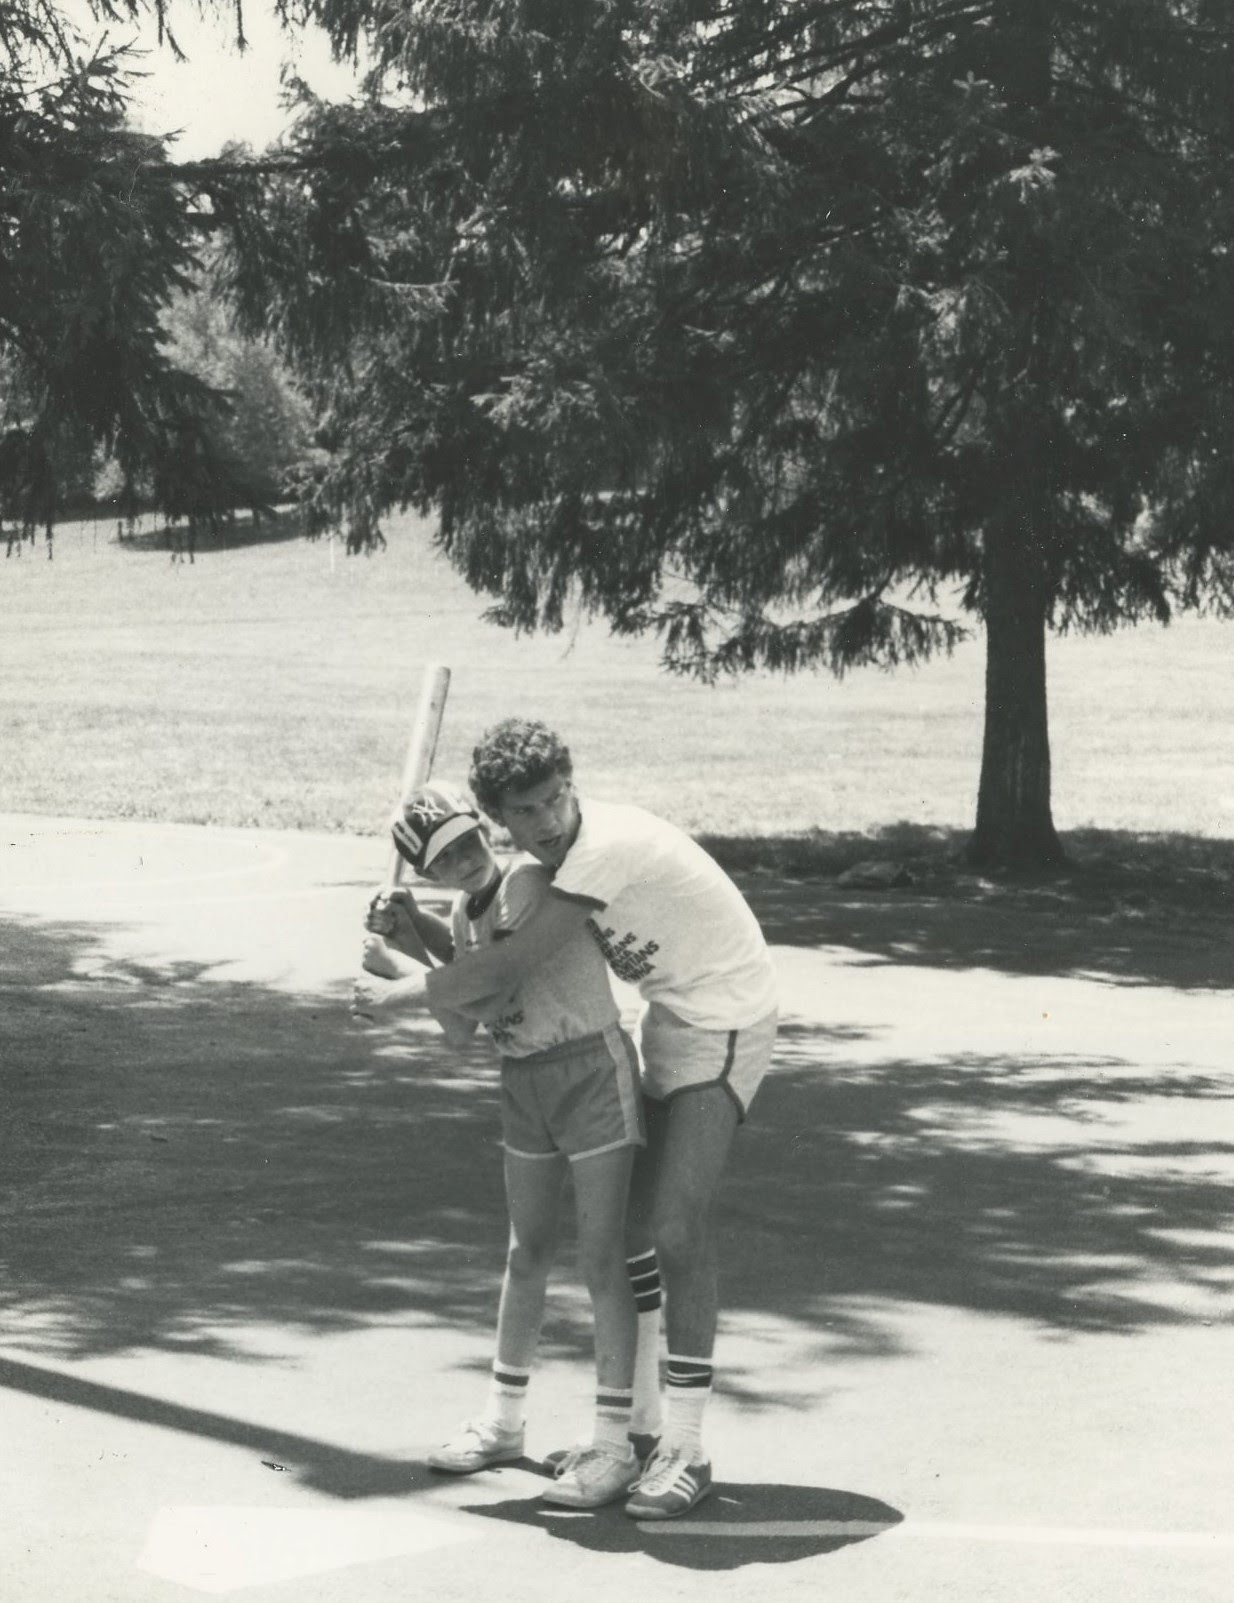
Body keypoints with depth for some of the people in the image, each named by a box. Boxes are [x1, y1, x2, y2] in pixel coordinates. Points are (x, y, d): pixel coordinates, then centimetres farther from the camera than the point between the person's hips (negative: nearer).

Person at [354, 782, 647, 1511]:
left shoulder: (530, 882, -17)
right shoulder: (464, 913, 6)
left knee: (602, 1257, -6)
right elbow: (465, 1031, 4)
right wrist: (411, 939, -1)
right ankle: (504, 1420, 29)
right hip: (525, 1083, 8)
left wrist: (398, 978, -10)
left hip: (594, 1071, -8)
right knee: (527, 1252, 17)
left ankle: (615, 1444, -1)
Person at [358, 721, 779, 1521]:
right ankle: (641, 1416, 26)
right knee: (626, 1220, 13)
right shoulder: (574, 846, 0)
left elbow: (507, 969, -28)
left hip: (725, 1021, -10)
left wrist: (399, 989, -15)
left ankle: (686, 1451, -13)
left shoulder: (604, 847, -29)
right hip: (671, 1020, 10)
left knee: (679, 1230, -18)